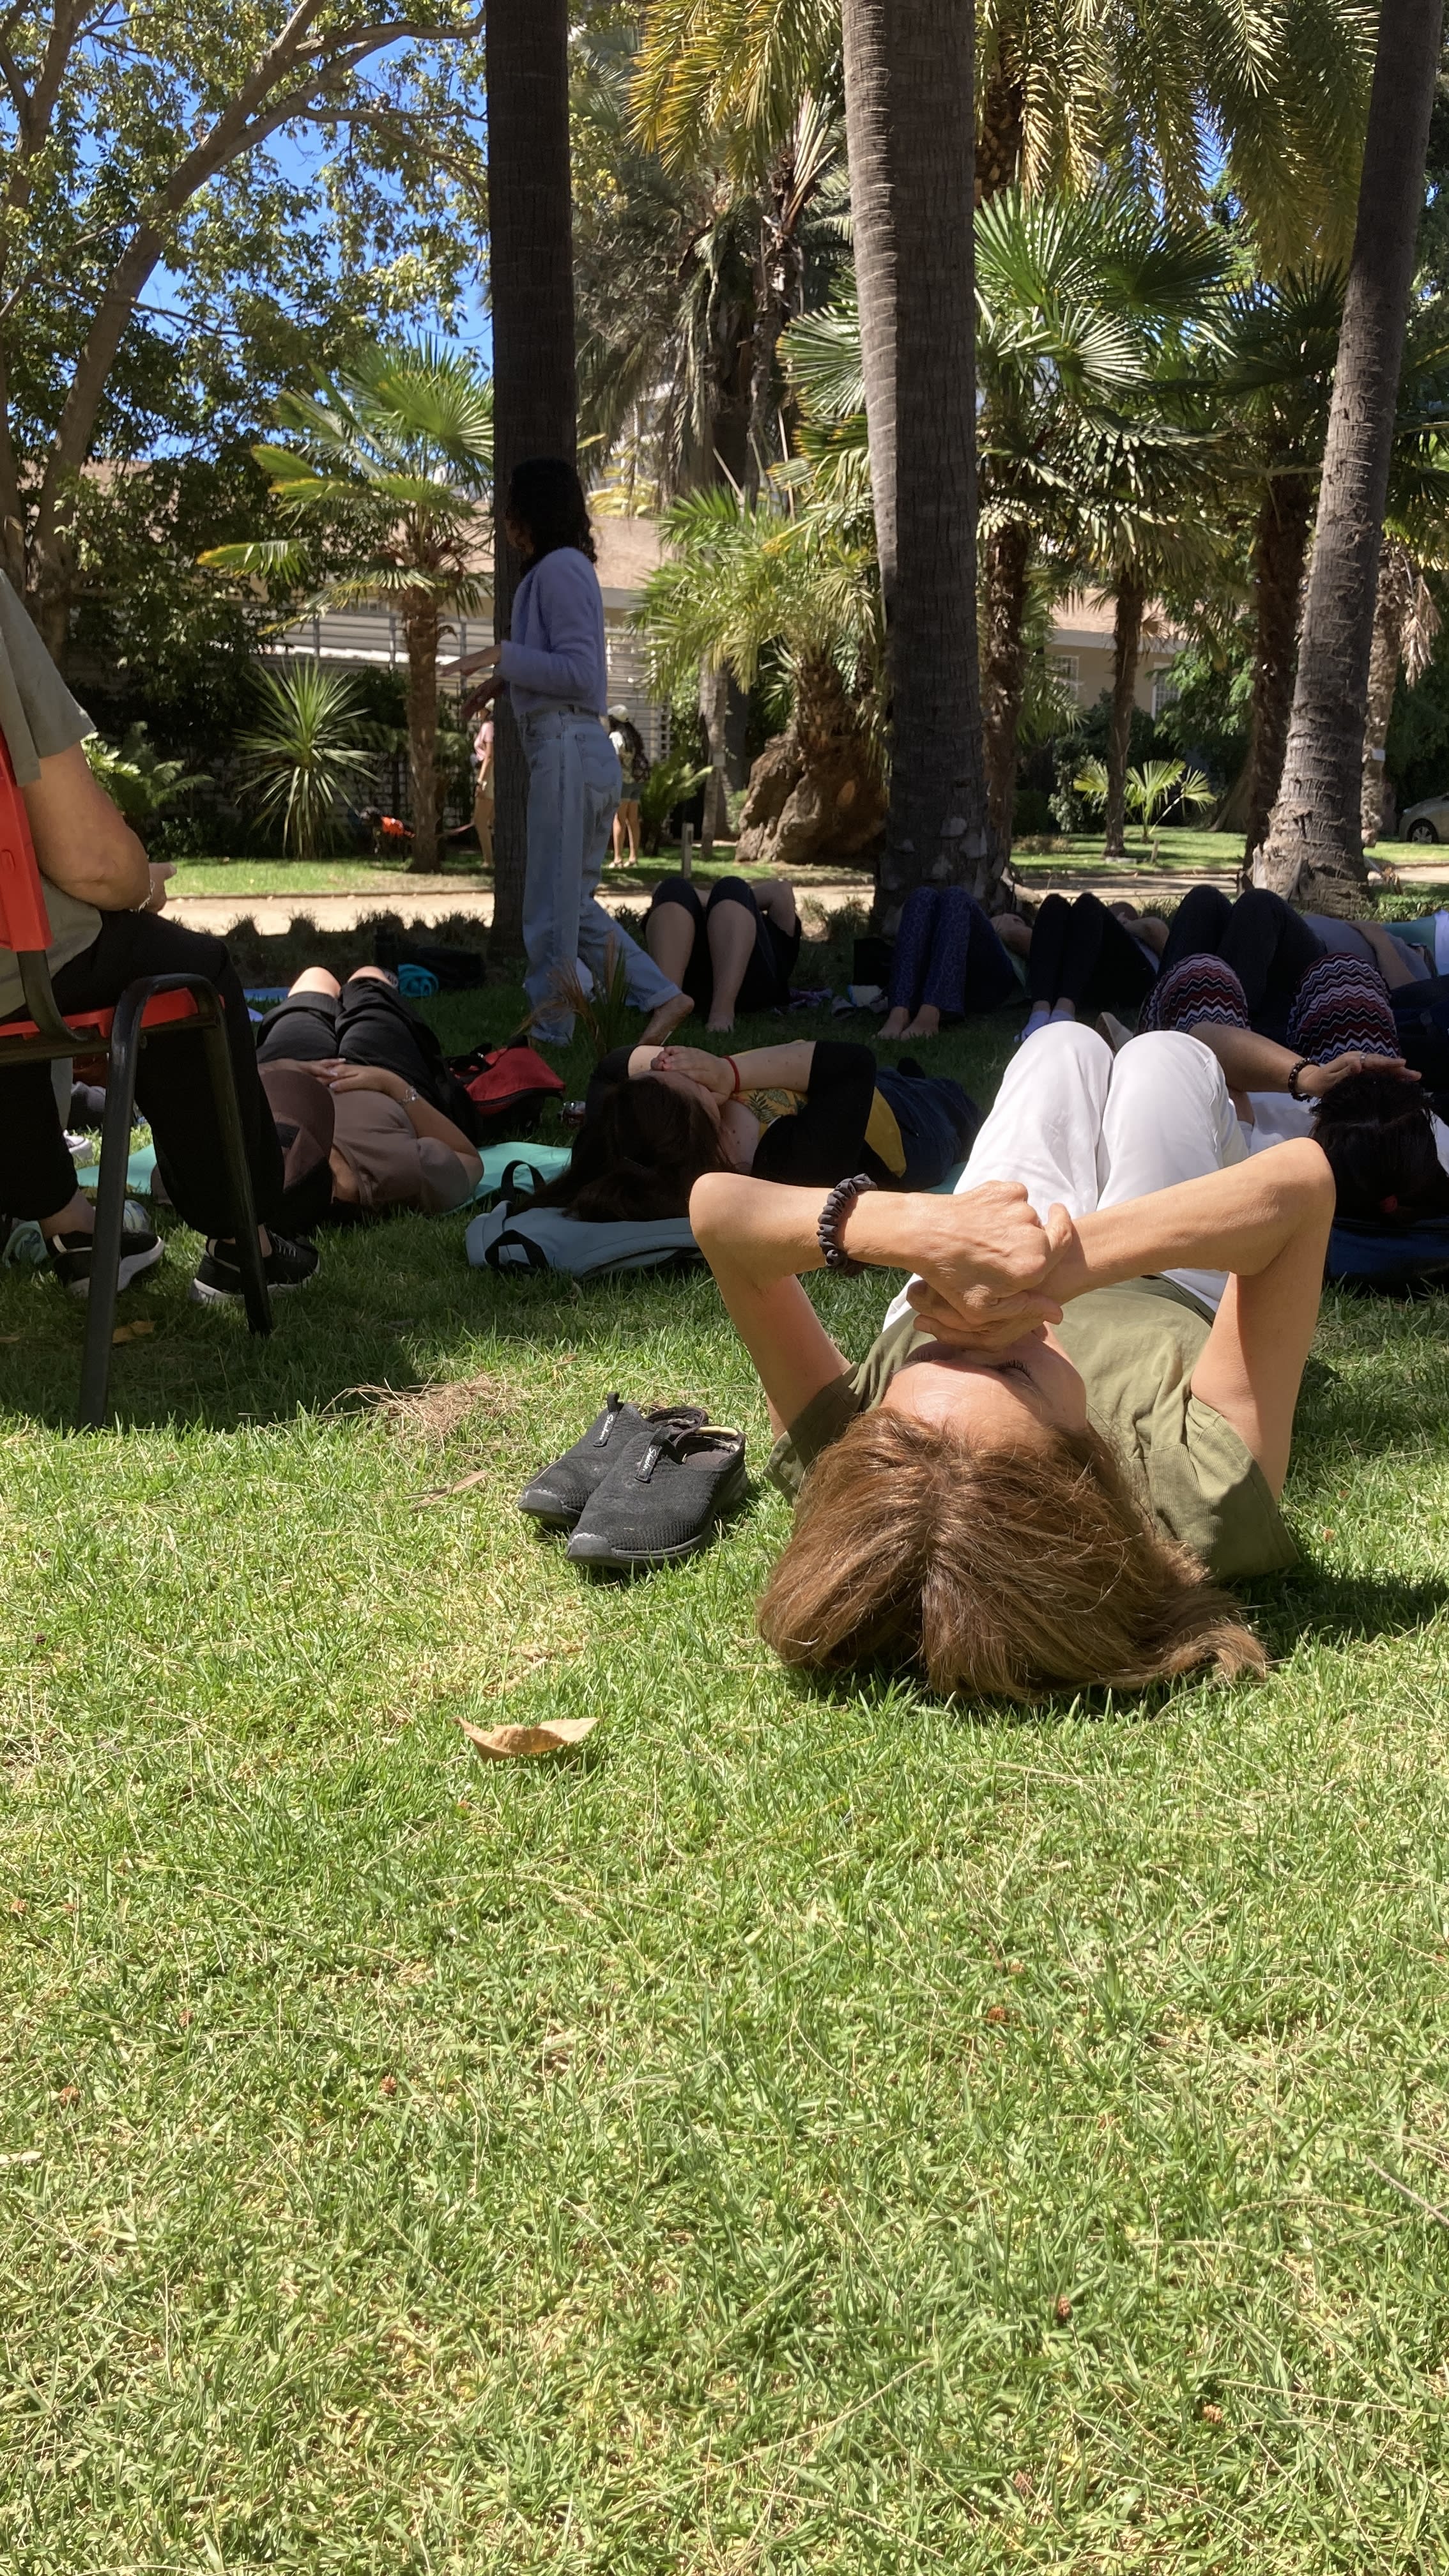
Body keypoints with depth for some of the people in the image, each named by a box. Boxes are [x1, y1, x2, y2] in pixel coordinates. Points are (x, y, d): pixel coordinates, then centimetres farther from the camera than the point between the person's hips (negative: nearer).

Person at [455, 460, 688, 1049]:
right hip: (582, 750, 10)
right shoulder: (559, 568, 21)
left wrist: (504, 656, -13)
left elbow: (578, 672, -16)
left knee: (553, 903, -3)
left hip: (567, 750, -10)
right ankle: (660, 996, 10)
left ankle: (549, 1028, 5)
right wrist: (505, 680, 18)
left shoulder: (560, 568, -9)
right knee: (574, 902, 13)